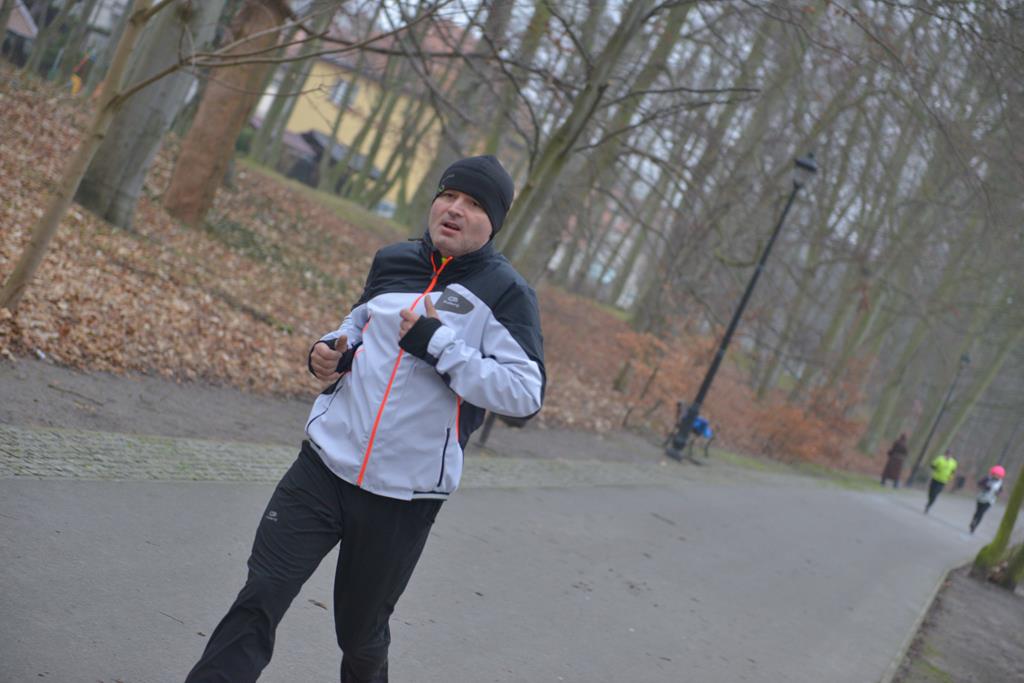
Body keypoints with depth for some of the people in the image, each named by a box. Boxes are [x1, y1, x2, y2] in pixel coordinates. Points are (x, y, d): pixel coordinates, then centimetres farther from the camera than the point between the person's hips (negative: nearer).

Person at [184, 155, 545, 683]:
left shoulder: (503, 292, -8)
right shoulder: (392, 261, 8)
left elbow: (525, 394, -16)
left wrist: (438, 344, -21)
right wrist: (330, 351, 3)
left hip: (404, 497, -3)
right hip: (324, 466, 4)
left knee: (360, 633, 12)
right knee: (258, 601, -5)